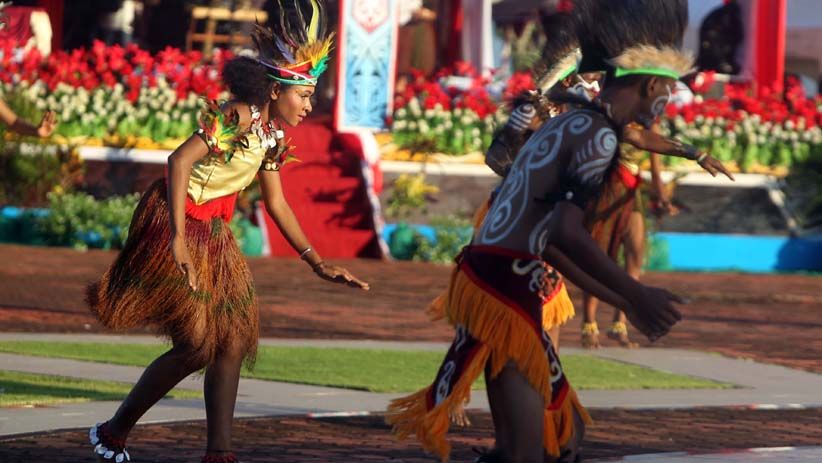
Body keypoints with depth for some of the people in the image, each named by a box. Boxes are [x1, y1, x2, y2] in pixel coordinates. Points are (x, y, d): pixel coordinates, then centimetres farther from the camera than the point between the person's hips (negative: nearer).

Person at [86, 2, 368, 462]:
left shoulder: (273, 136, 7)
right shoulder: (238, 116, -19)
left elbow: (276, 203, 16)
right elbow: (180, 160, -27)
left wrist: (317, 262, 14)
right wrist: (178, 238, -32)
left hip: (213, 234, 9)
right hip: (175, 222, -9)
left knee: (232, 342, 4)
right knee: (197, 346, -9)